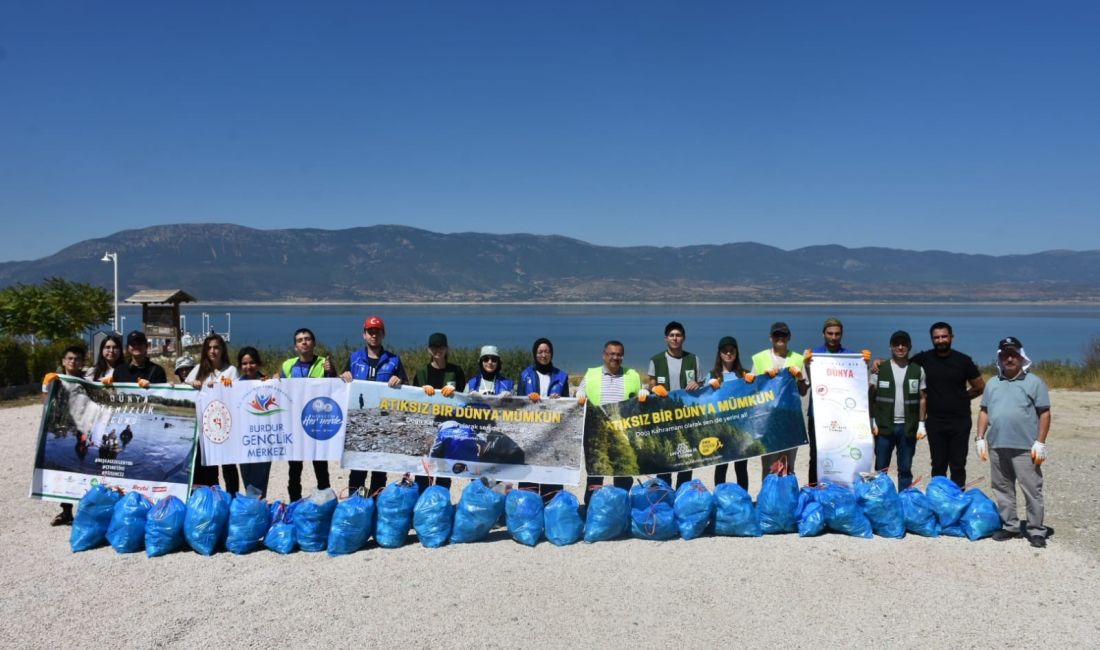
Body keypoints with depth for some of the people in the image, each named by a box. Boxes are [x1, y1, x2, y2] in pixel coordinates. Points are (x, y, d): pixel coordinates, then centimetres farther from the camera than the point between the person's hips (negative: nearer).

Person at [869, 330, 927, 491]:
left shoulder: (918, 370, 4)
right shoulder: (879, 369, 1)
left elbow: (922, 398, 7)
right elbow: (871, 397, 2)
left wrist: (921, 424, 1)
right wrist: (872, 422, -5)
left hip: (908, 427, 1)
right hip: (884, 427, -1)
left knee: (905, 469, 8)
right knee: (880, 468, 5)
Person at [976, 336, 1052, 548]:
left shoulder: (1034, 383, 0)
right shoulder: (992, 384, 13)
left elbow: (1044, 413, -3)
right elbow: (984, 411, 16)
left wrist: (1040, 443, -9)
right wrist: (980, 438, 8)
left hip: (1025, 448, -5)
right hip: (997, 446, 5)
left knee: (1032, 490, -1)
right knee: (1002, 489, 11)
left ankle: (1036, 531, 7)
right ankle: (1010, 526, 21)